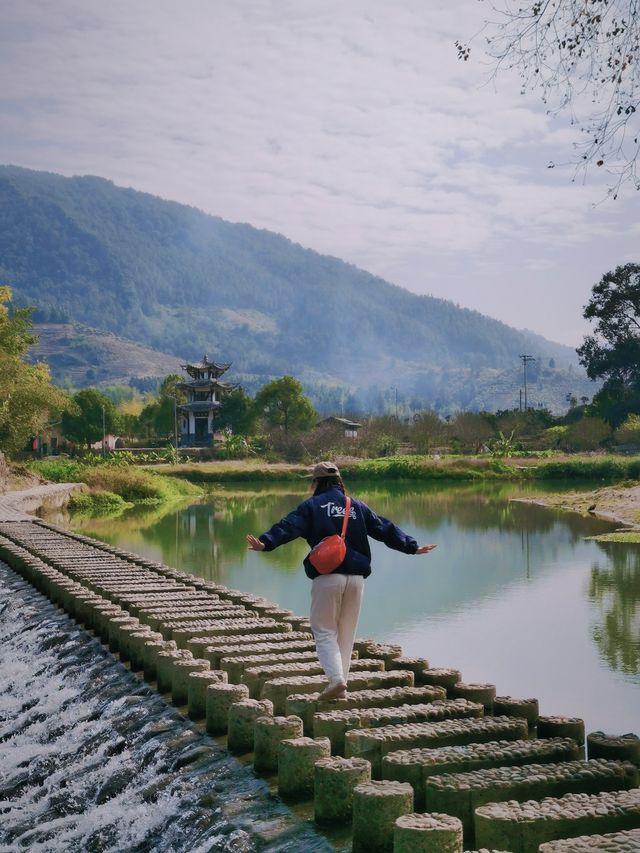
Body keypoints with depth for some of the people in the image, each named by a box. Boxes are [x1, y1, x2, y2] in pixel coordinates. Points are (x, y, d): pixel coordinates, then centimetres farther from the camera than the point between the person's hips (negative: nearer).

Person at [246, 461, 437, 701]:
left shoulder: (312, 505, 3)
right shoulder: (357, 506, 14)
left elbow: (288, 526, -13)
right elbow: (385, 529, 16)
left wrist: (265, 543, -24)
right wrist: (411, 546, 23)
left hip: (326, 577, -4)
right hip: (356, 576, 4)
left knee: (324, 630, 4)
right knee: (346, 633, 13)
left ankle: (336, 678, -15)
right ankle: (340, 687, 14)